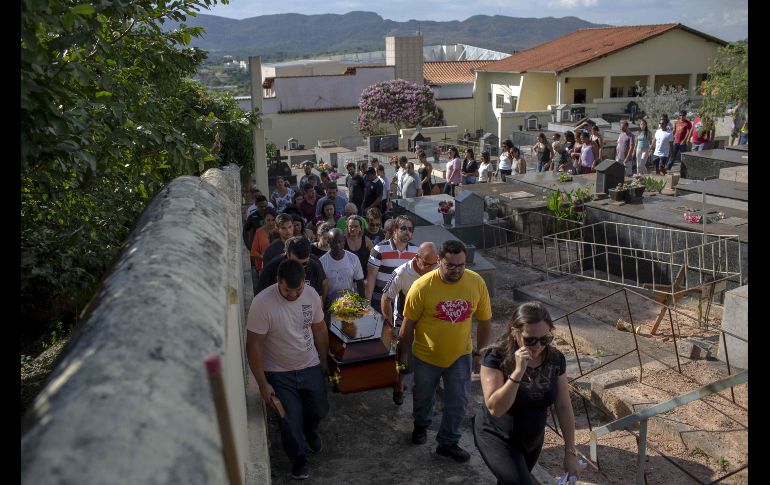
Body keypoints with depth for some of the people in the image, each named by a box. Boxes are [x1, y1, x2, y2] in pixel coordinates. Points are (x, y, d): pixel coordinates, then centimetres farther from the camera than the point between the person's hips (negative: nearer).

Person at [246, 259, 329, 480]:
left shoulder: (311, 294, -14)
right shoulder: (262, 303, -28)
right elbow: (253, 346, -20)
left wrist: (324, 361, 11)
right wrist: (262, 384, -19)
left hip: (310, 367, 4)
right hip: (279, 374, -4)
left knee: (319, 410, 19)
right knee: (291, 421, 5)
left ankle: (309, 430, 55)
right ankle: (299, 458, 35)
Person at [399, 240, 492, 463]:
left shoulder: (477, 283, -15)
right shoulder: (422, 286, -24)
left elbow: (484, 321, -2)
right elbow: (409, 323, -12)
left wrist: (479, 353, 3)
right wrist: (403, 352, -3)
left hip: (460, 355, 2)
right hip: (426, 356, -1)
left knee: (458, 403, 8)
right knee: (423, 396, 21)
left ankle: (447, 442, 32)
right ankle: (421, 425, 52)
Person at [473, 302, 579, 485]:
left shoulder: (555, 359, -13)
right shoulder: (496, 356, -26)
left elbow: (564, 407, -4)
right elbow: (495, 408, -31)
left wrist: (570, 453, -3)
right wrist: (518, 371, -40)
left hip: (533, 440, 5)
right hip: (497, 438, -5)